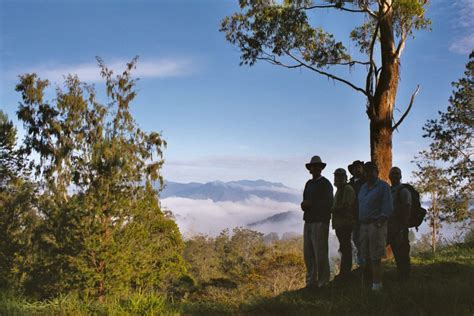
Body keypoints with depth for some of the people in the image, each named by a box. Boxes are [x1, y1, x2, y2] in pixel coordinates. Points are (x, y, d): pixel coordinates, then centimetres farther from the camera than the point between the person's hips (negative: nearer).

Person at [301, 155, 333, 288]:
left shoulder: (325, 184, -4)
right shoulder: (309, 184, 17)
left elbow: (328, 203, -13)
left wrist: (311, 204, -14)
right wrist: (304, 205, -3)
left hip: (320, 222, -7)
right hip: (308, 221, 7)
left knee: (320, 252, -6)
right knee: (308, 252, 8)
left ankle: (323, 282, 1)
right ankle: (311, 281, 17)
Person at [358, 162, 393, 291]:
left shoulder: (383, 186, -4)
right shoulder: (363, 187, 18)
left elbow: (388, 209, -10)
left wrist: (378, 223, -18)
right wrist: (360, 221, 9)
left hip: (376, 225, -7)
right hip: (364, 225, 8)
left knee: (375, 257, -8)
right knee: (366, 256, 9)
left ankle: (377, 285, -5)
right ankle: (373, 280, 18)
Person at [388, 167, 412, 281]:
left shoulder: (403, 191, -7)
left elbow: (407, 210, -13)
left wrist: (403, 228, -19)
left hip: (400, 227, -7)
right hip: (391, 227, 7)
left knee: (403, 254, -4)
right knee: (396, 254, 12)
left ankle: (405, 277, 3)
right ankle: (400, 276, 20)